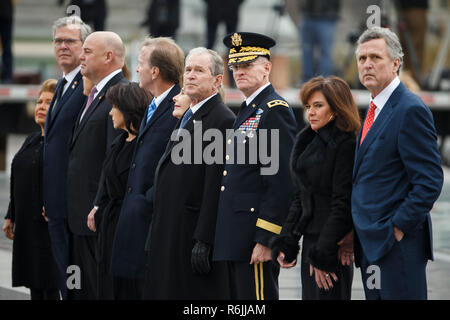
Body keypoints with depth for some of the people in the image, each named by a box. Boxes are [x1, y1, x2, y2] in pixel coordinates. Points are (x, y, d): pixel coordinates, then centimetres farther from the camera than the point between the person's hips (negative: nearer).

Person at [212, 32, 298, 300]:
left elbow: (281, 182, -18)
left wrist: (266, 239, -21)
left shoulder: (275, 111, -11)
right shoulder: (248, 110, 19)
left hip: (257, 235, -10)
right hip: (237, 238, 10)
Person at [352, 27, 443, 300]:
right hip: (372, 245, 9)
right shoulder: (376, 110, 17)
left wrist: (397, 228, -17)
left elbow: (430, 181, -17)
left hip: (399, 246, -9)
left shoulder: (410, 110, -13)